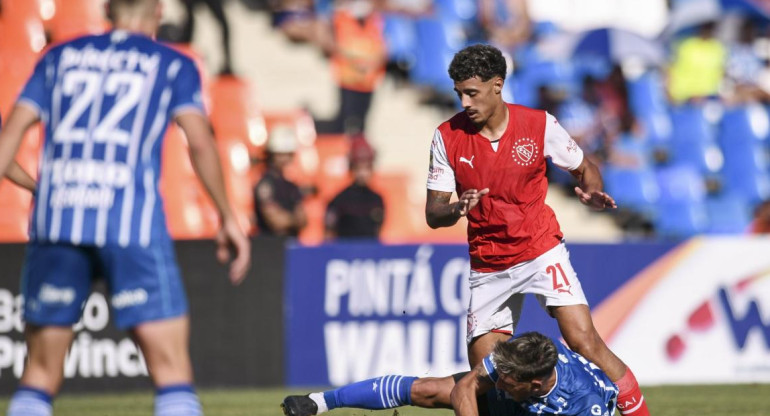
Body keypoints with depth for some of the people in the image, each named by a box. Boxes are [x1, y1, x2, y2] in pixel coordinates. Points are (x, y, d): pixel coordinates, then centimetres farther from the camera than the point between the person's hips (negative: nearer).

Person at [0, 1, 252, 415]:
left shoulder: (58, 58, 20)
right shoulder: (173, 66, 12)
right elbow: (199, 142, 0)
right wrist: (228, 217, 7)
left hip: (54, 223, 3)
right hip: (132, 223, -3)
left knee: (39, 374, 10)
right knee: (172, 366, -5)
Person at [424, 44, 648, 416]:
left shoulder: (539, 124, -8)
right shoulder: (447, 137, -6)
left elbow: (584, 168, 7)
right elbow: (433, 214, -4)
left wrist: (592, 193, -16)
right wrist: (457, 209, -27)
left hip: (542, 250, -2)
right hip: (488, 268, 2)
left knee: (584, 340, -17)